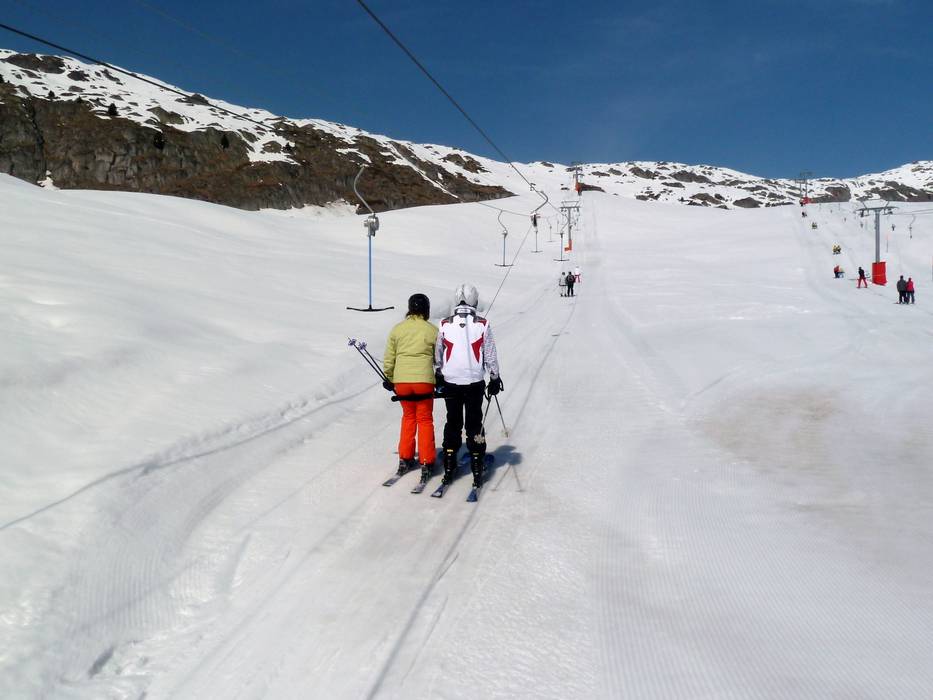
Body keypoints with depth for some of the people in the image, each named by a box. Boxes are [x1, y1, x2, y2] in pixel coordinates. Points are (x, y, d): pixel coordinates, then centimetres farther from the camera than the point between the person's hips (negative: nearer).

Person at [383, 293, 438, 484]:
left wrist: (389, 379, 21)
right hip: (424, 380, -2)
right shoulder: (433, 330, -1)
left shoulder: (397, 329, 4)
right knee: (425, 420, 10)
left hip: (401, 380, 2)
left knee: (408, 416, 21)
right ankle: (426, 463, 8)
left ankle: (405, 459, 21)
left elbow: (388, 359, 7)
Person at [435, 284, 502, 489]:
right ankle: (477, 469, 10)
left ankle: (449, 466, 15)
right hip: (475, 383, -1)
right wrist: (495, 378, 10)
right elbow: (491, 356, -2)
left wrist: (439, 375, 21)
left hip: (450, 382, 1)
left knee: (452, 423, 14)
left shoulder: (445, 324, -4)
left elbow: (437, 355, 6)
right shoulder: (483, 325, -8)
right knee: (474, 424, 8)